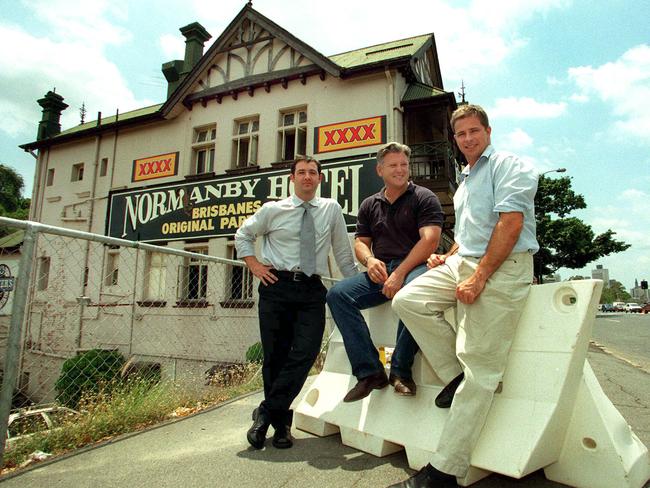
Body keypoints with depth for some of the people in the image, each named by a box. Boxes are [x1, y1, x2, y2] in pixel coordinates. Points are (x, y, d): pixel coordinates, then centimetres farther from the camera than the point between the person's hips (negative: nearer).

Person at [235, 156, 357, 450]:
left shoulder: (332, 209, 9)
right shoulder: (273, 210, 6)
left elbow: (343, 252, 13)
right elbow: (243, 235, 18)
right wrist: (254, 265, 5)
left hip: (312, 291, 1)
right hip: (276, 286, 0)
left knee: (305, 353, -13)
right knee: (274, 356, 2)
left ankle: (266, 413, 3)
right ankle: (281, 423, 19)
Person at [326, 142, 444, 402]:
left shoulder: (424, 198, 4)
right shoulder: (369, 205, 19)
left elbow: (429, 239, -9)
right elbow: (360, 242, 18)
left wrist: (400, 274, -20)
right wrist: (369, 259, -8)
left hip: (414, 267, -4)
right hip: (380, 271, 5)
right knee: (337, 294, -19)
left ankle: (401, 371, -20)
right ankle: (369, 371, -18)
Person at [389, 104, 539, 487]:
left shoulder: (509, 165, -1)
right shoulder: (465, 182, 26)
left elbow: (511, 223, -14)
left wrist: (479, 277, -19)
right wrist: (448, 258, 14)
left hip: (502, 268, -8)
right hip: (464, 261, 9)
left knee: (480, 369, -10)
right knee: (408, 301, -11)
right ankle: (456, 374, -1)